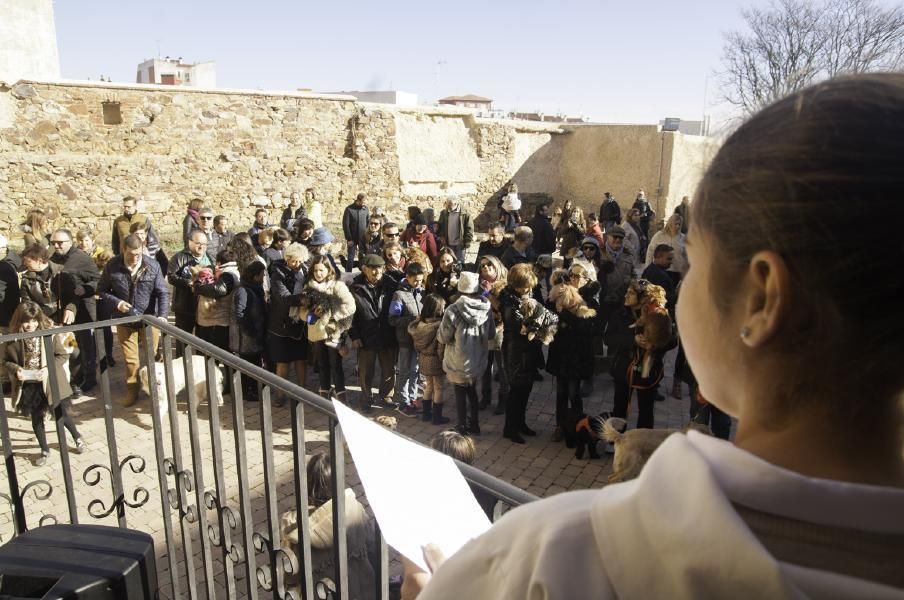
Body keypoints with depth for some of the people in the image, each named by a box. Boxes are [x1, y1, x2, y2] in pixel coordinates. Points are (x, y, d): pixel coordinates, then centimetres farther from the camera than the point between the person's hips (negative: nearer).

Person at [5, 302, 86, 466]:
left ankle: (77, 437, 38)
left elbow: (62, 355, -6)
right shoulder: (14, 338, -9)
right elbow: (7, 360, 3)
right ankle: (45, 450, 33)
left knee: (62, 414, 11)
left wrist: (49, 368, -20)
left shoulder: (49, 332, -13)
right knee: (36, 420, 14)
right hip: (29, 385, 2)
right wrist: (16, 369, -17)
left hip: (50, 382, -2)